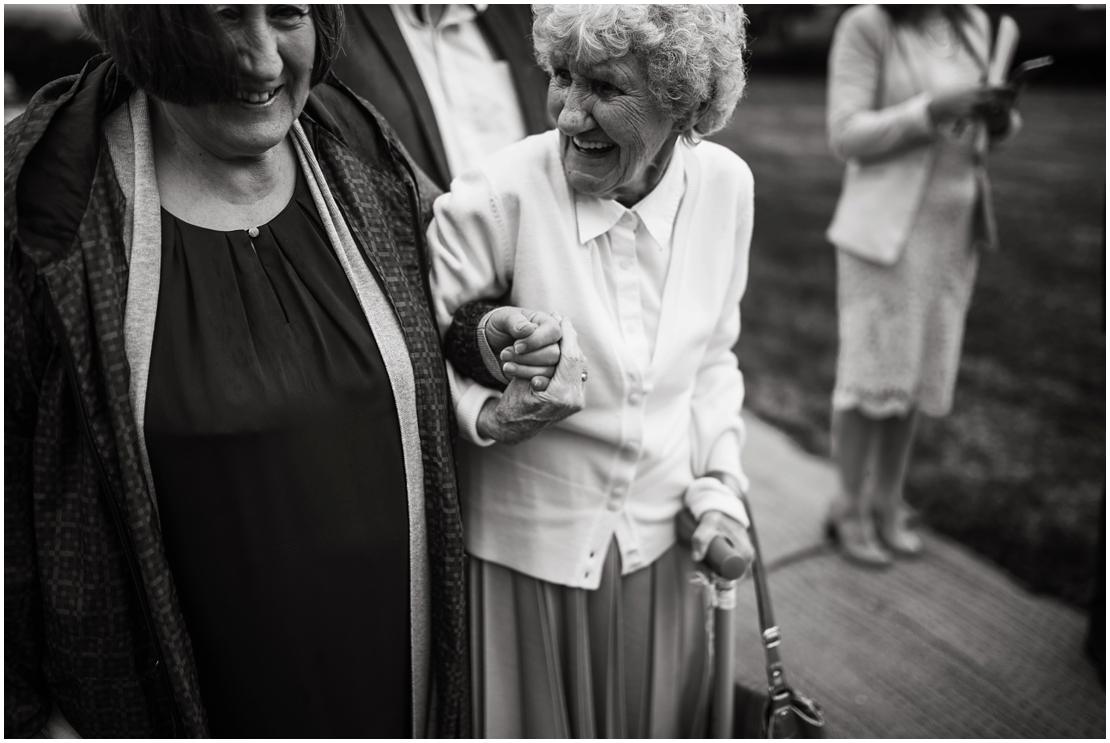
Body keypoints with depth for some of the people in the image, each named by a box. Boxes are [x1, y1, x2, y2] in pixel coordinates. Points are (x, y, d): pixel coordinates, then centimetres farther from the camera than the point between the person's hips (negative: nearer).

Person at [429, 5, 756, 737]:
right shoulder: (495, 197, -23)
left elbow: (713, 350, 5)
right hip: (525, 543, -3)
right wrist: (488, 417, -29)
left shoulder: (725, 184, -8)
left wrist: (719, 484, -1)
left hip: (661, 535, 4)